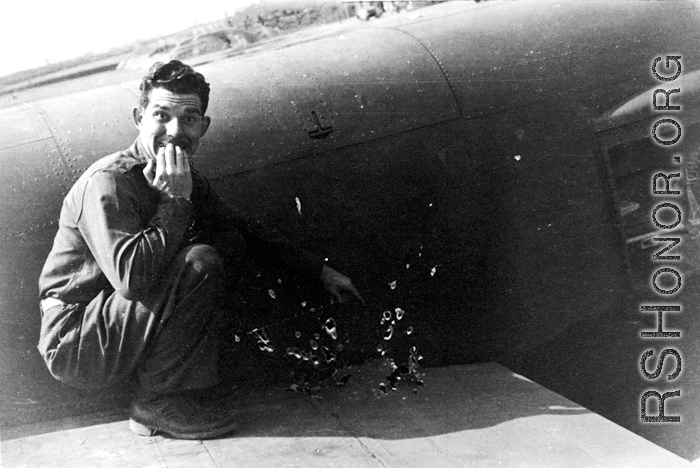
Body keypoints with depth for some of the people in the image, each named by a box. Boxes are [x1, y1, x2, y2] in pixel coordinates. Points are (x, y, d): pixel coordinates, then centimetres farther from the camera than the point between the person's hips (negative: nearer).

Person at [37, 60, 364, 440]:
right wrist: (175, 201, -26)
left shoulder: (185, 181, 2)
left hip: (125, 317, 8)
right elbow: (132, 276, -36)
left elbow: (247, 230, 15)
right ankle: (159, 402, -13)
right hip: (74, 344, -8)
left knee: (231, 244, 0)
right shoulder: (108, 183, -22)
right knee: (201, 263, -26)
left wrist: (320, 271, 13)